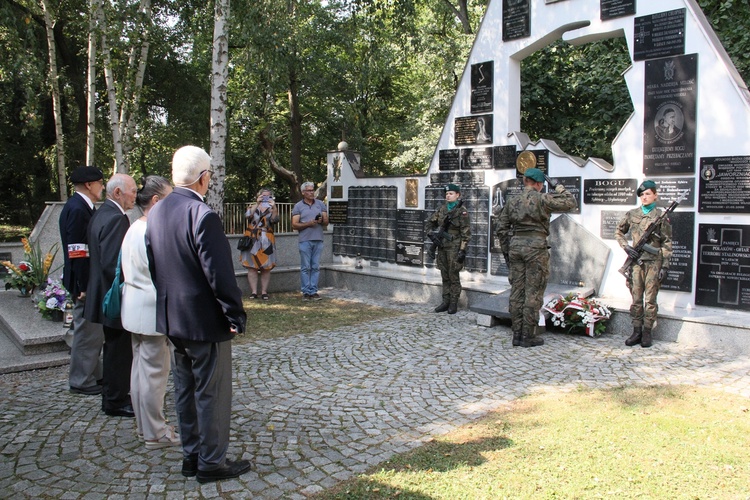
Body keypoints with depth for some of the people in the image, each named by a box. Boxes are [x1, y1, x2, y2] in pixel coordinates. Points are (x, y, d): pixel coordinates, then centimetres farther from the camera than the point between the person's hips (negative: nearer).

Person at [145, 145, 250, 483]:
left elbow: (153, 265, 12)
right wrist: (235, 315, -13)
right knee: (212, 393, 5)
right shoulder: (202, 215, -21)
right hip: (205, 320, -8)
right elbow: (219, 273, -22)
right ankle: (211, 463, 17)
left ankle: (191, 456, 30)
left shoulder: (156, 212, 5)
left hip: (172, 317, 8)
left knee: (185, 389, 18)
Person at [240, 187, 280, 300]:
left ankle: (264, 292, 4)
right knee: (251, 266, -4)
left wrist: (274, 207, -21)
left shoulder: (272, 209, 13)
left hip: (266, 241, 0)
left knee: (266, 268, -1)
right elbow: (247, 215, -9)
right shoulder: (252, 207, 13)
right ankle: (253, 291, -1)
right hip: (252, 240, 0)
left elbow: (274, 220, -8)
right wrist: (257, 204, -16)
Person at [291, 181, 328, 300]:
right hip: (305, 240, -3)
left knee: (316, 267, 3)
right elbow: (294, 225, -2)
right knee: (305, 267, -1)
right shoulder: (298, 206, 5)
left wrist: (321, 220, -10)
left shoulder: (320, 204, 13)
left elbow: (326, 222, 13)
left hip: (318, 240, 3)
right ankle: (306, 292, 5)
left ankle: (313, 291, 8)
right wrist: (308, 224, -14)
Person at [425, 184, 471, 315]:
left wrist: (463, 250, -16)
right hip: (442, 246, 6)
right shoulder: (442, 209, 10)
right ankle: (446, 302, 18)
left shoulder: (462, 211, -8)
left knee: (454, 276, -1)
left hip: (454, 247, -6)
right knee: (445, 276, 10)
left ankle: (453, 304, 6)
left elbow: (466, 232, -11)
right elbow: (429, 223, 20)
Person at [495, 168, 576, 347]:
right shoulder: (542, 199, -7)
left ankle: (517, 334, 15)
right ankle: (528, 336, 4)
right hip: (536, 246, -5)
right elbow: (570, 203, 0)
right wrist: (561, 190, 13)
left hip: (516, 245, 5)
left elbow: (500, 229, 10)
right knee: (533, 292, 1)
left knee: (517, 291, 10)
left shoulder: (512, 201, 9)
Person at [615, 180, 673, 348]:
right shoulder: (631, 214, 6)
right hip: (637, 261, 2)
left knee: (650, 299, 2)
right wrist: (626, 247, 2)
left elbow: (667, 243, -1)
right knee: (636, 298, 5)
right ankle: (636, 331, 13)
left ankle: (647, 332, 11)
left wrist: (665, 265, -6)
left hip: (654, 262, -2)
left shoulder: (661, 216, -1)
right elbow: (618, 232, 19)